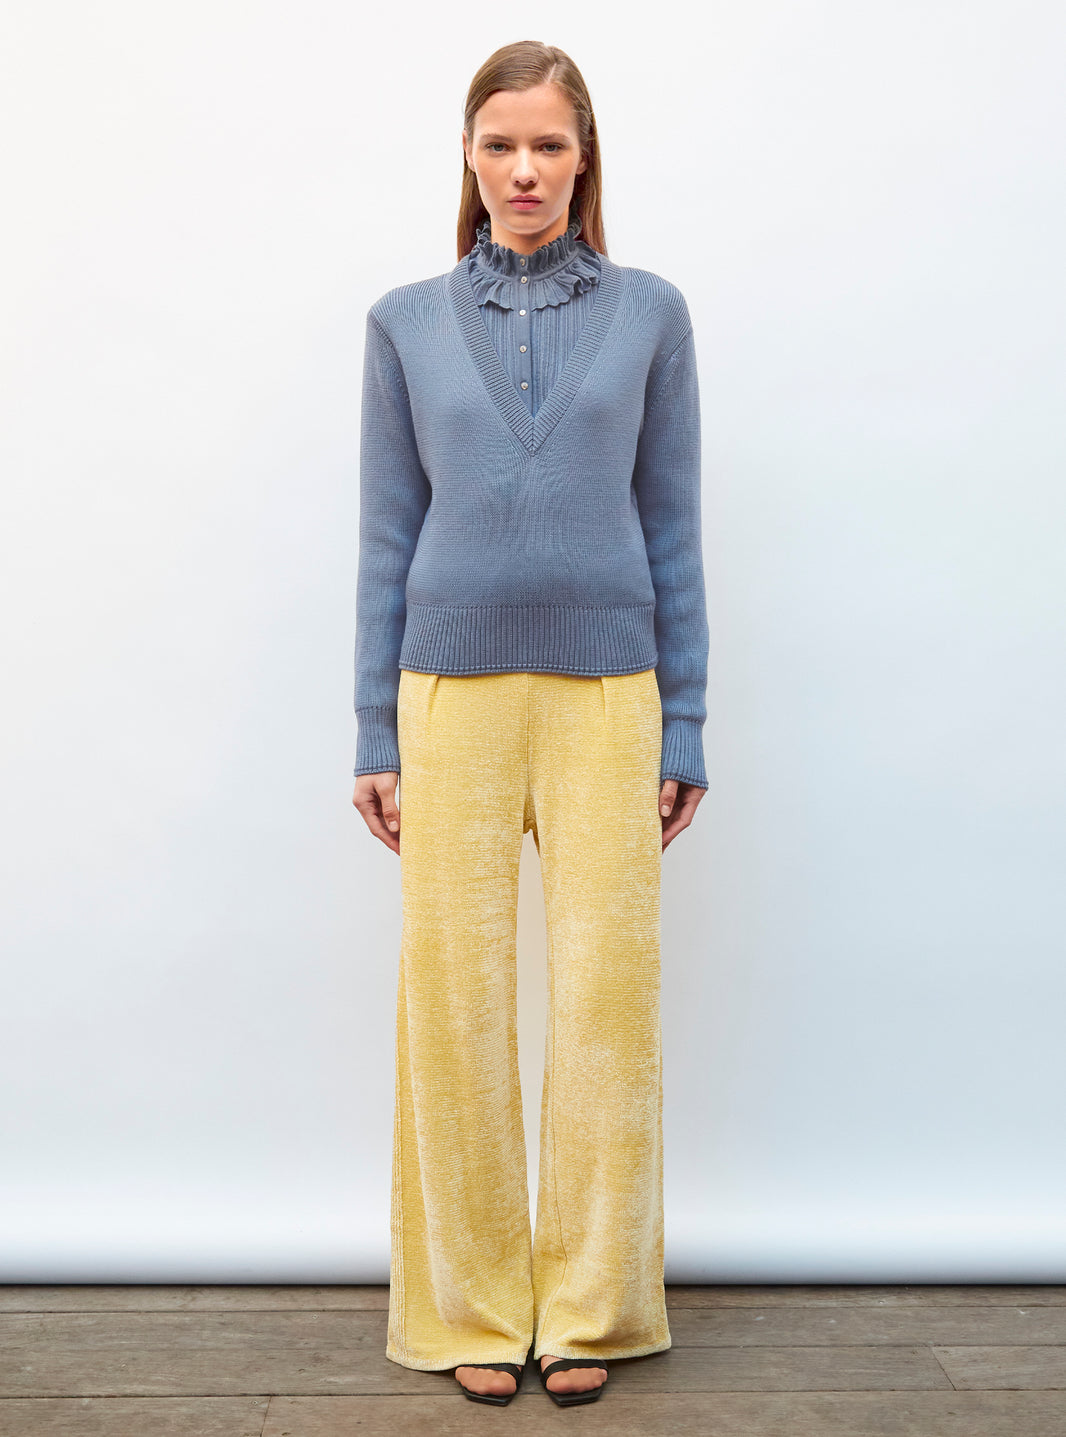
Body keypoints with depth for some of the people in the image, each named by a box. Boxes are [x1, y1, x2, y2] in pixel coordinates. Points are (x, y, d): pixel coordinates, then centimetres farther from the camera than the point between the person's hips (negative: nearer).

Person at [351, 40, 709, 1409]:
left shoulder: (650, 312, 7)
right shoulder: (407, 321, 9)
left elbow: (672, 527, 6)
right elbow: (388, 534, 8)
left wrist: (684, 729, 2)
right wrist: (375, 732, 3)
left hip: (607, 691, 0)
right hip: (454, 689, 1)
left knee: (605, 993, 1)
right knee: (455, 997, 1)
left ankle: (589, 1304, 19)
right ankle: (475, 1306, 18)